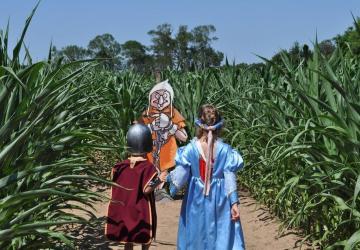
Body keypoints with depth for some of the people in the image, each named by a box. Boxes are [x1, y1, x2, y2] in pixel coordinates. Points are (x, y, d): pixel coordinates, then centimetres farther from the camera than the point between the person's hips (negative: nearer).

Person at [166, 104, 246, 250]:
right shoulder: (225, 150, -11)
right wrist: (234, 203, -4)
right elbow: (230, 180, -10)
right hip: (219, 201, 0)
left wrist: (169, 178, 11)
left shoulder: (190, 149, -12)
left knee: (196, 237, 15)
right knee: (222, 236, 10)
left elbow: (180, 175, -9)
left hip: (196, 201, 1)